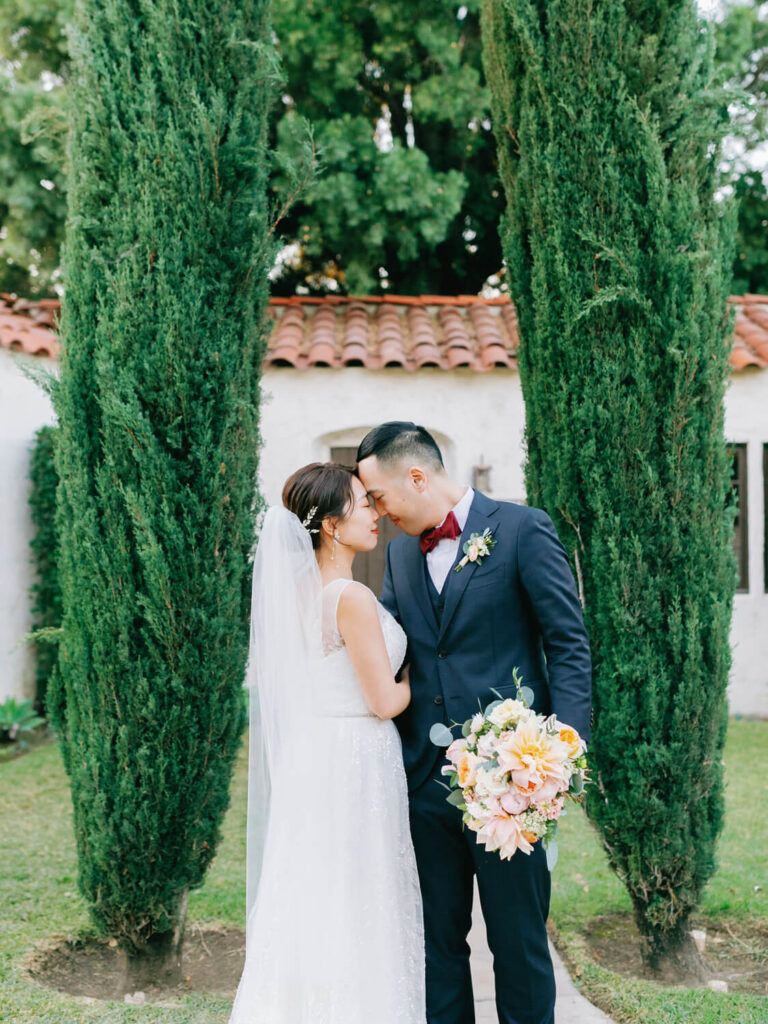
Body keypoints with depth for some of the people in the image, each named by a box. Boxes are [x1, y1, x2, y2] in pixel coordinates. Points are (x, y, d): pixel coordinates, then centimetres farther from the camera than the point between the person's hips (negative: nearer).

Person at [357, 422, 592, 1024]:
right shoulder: (401, 551, 11)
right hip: (426, 780, 5)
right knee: (437, 940, 15)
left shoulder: (523, 529, -6)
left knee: (518, 939, 8)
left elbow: (570, 645, -7)